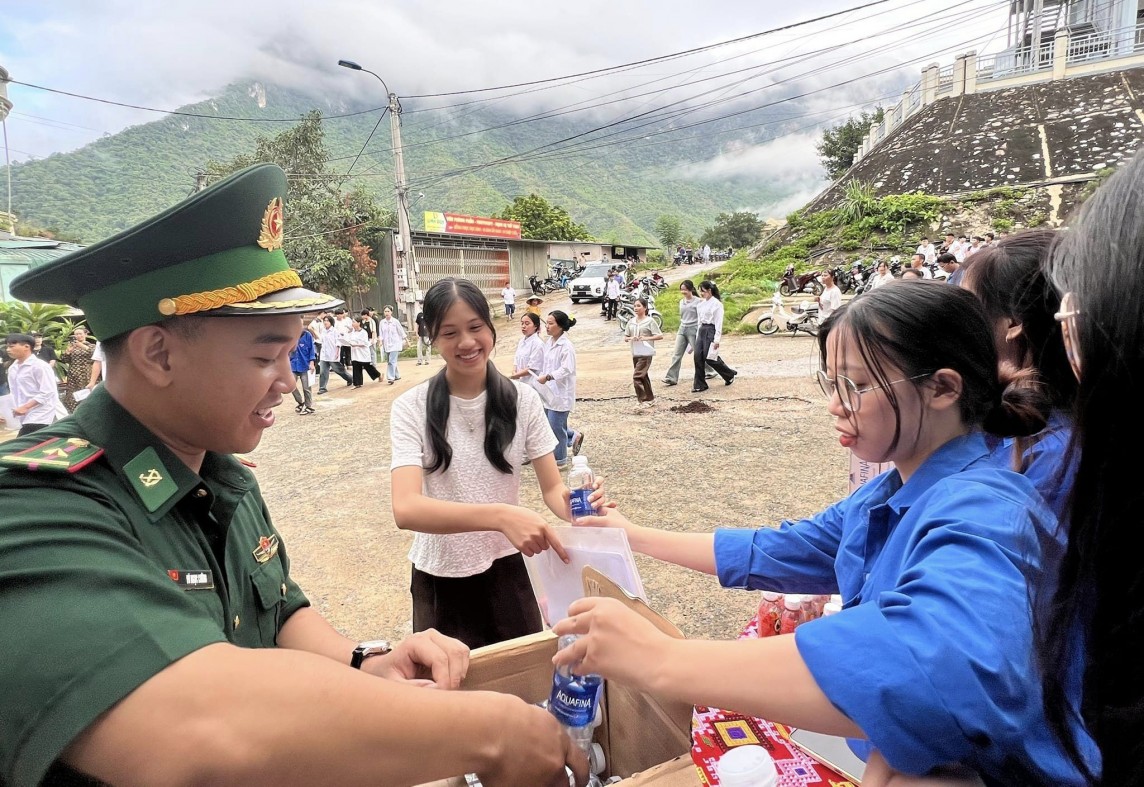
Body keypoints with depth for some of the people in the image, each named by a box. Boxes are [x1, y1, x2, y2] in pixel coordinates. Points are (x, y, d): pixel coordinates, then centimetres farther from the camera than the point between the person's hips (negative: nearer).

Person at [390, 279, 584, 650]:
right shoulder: (411, 408, -16)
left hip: (506, 569, 2)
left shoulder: (521, 399, -8)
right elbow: (406, 509, -28)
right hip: (440, 578, -2)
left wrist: (574, 505, -31)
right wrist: (500, 515, -44)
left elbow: (552, 487, -7)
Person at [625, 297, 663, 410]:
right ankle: (650, 399, 27)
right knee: (643, 377, 15)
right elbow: (625, 337, 13)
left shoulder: (650, 321, -6)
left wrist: (646, 338, -18)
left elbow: (660, 336, -8)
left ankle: (643, 401, -6)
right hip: (635, 353, 7)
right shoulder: (631, 322, 9)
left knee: (636, 377, -14)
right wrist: (631, 338, -9)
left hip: (646, 353, -7)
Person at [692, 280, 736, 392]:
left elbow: (719, 322, -13)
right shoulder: (702, 303, 11)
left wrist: (717, 339, -17)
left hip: (711, 330, -7)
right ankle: (699, 385, 4)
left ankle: (730, 375, 18)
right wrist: (698, 334, 15)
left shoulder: (717, 304, -10)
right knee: (698, 357, -2)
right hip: (702, 330, 7)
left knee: (709, 358, -6)